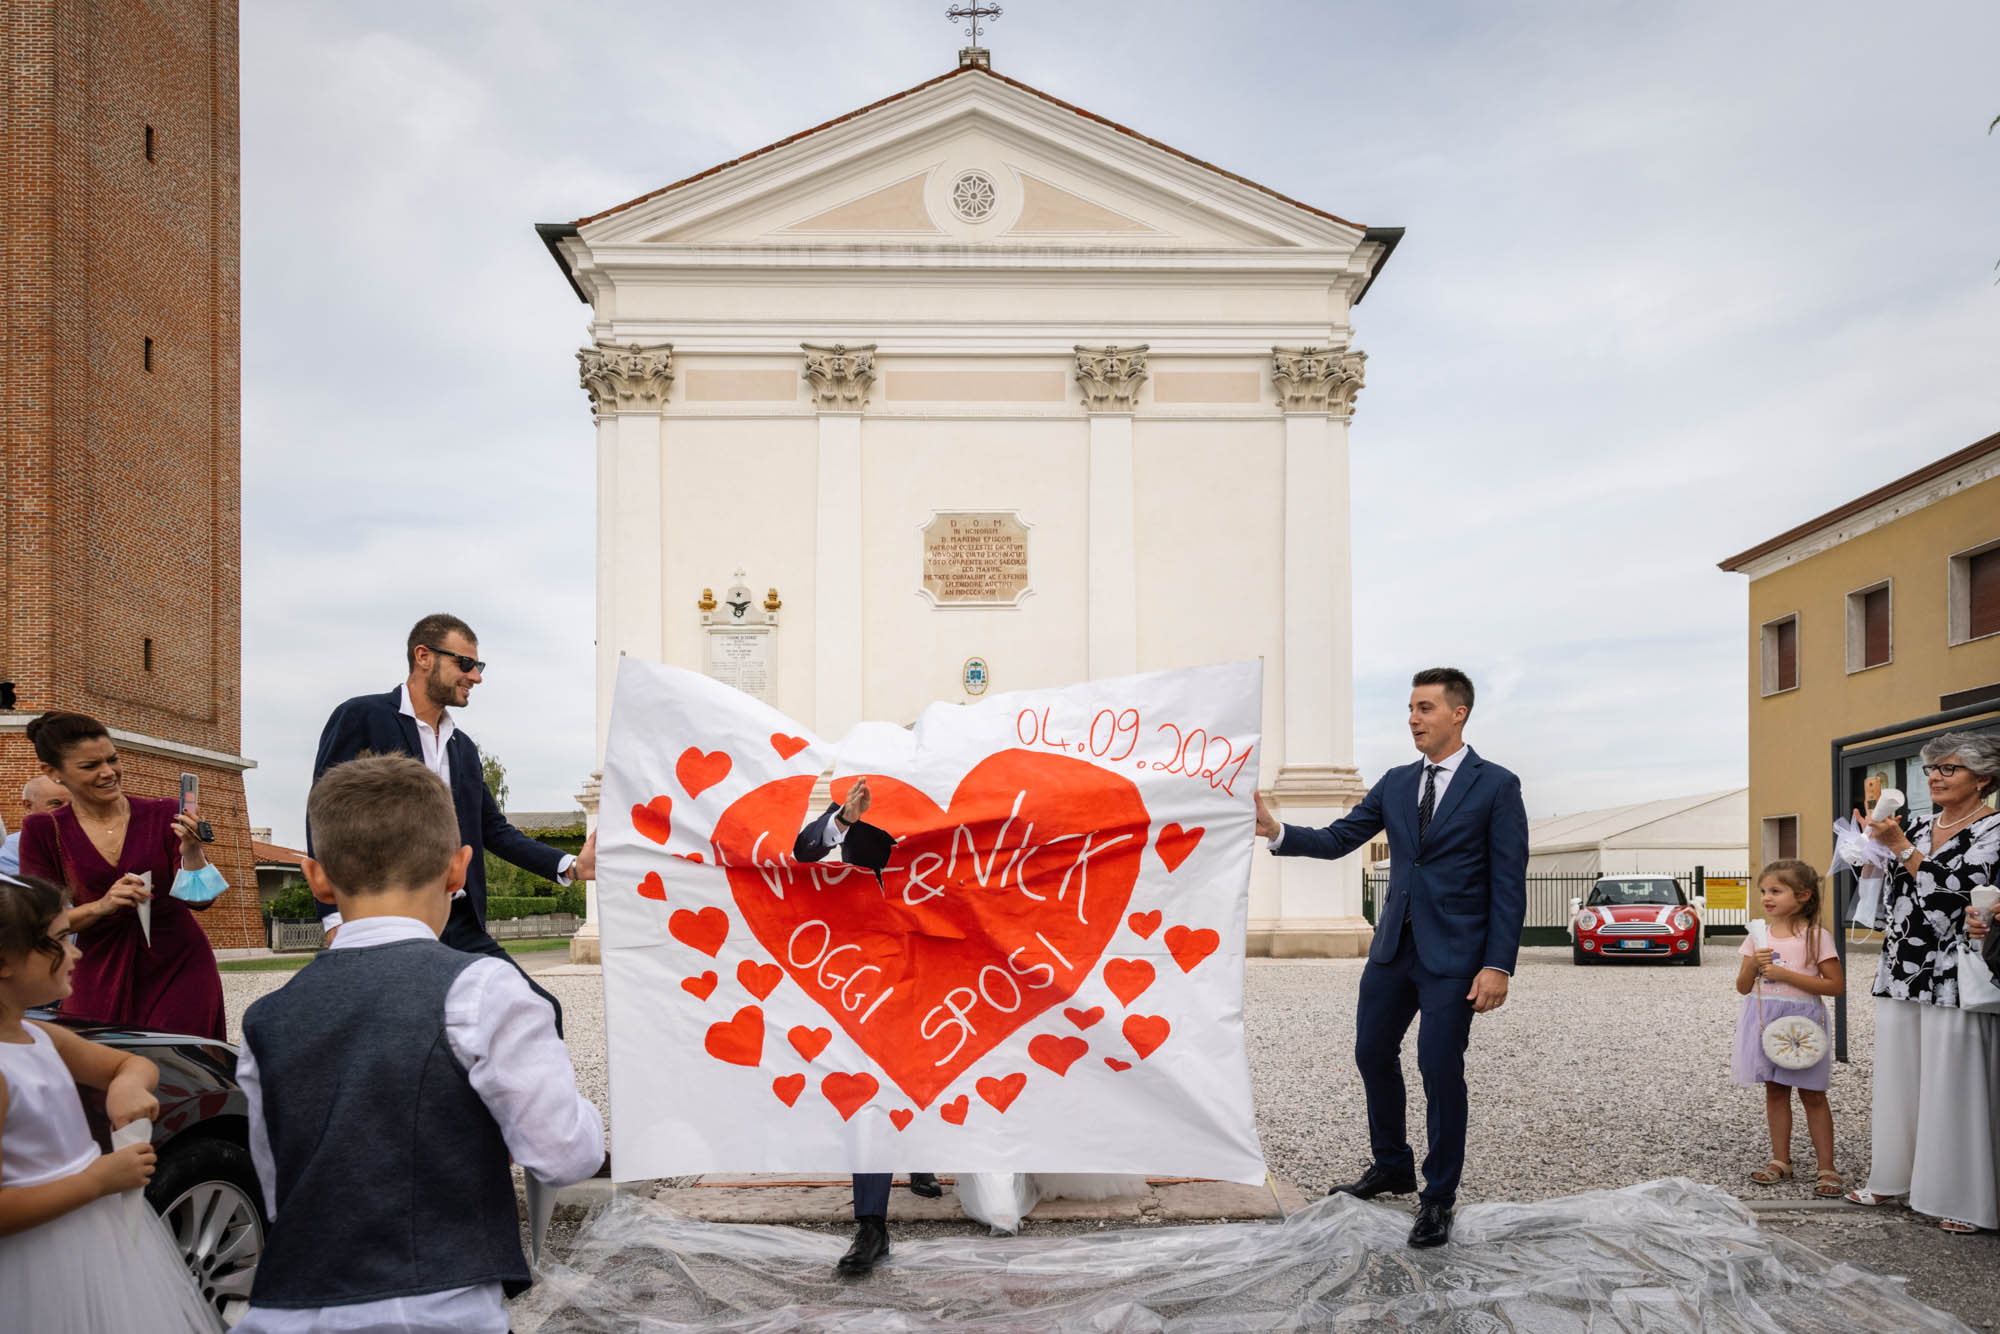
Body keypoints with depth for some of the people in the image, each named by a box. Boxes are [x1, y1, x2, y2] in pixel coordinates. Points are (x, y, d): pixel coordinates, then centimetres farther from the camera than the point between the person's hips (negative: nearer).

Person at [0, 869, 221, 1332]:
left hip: (103, 1233, 8)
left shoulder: (39, 1038, 3)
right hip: (46, 1263, -8)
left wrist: (127, 1084, -6)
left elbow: (132, 1063, 17)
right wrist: (99, 1180, -20)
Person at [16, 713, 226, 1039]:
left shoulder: (164, 814, 0)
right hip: (101, 974, 0)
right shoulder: (43, 831, 0)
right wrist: (102, 906, -18)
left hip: (178, 967, 0)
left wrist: (191, 849, -24)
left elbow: (199, 899, -5)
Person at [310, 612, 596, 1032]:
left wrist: (570, 866, 3)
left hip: (461, 926, 6)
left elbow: (494, 830, 19)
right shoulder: (361, 718, -1)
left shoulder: (463, 747, 20)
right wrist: (337, 917, -15)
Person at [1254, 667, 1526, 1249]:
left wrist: (1498, 965, -15)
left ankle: (1438, 1197, 13)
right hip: (1394, 946, 6)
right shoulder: (1396, 784, 10)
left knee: (1440, 1068, -5)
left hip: (1453, 954, -6)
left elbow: (1509, 885, -8)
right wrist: (1276, 829, -10)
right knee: (1373, 1055, 12)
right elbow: (1338, 839, 6)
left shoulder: (1497, 786, -5)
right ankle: (1392, 1167, 33)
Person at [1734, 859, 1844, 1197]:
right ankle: (1780, 1161, 21)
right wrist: (1753, 965, -14)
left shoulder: (1816, 936, -9)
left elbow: (1836, 985, -14)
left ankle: (1827, 1169, 8)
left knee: (1812, 1094, 1)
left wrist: (1787, 975, -19)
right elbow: (1742, 987, 7)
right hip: (1765, 1020, 5)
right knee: (1775, 1090, 11)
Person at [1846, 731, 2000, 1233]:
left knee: (1953, 1085, -2)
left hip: (1954, 978, -7)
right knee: (1897, 1079, 12)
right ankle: (1893, 1177, 22)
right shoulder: (1918, 826, 13)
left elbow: (1952, 895, -19)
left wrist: (1901, 848, -18)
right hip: (1901, 974, 7)